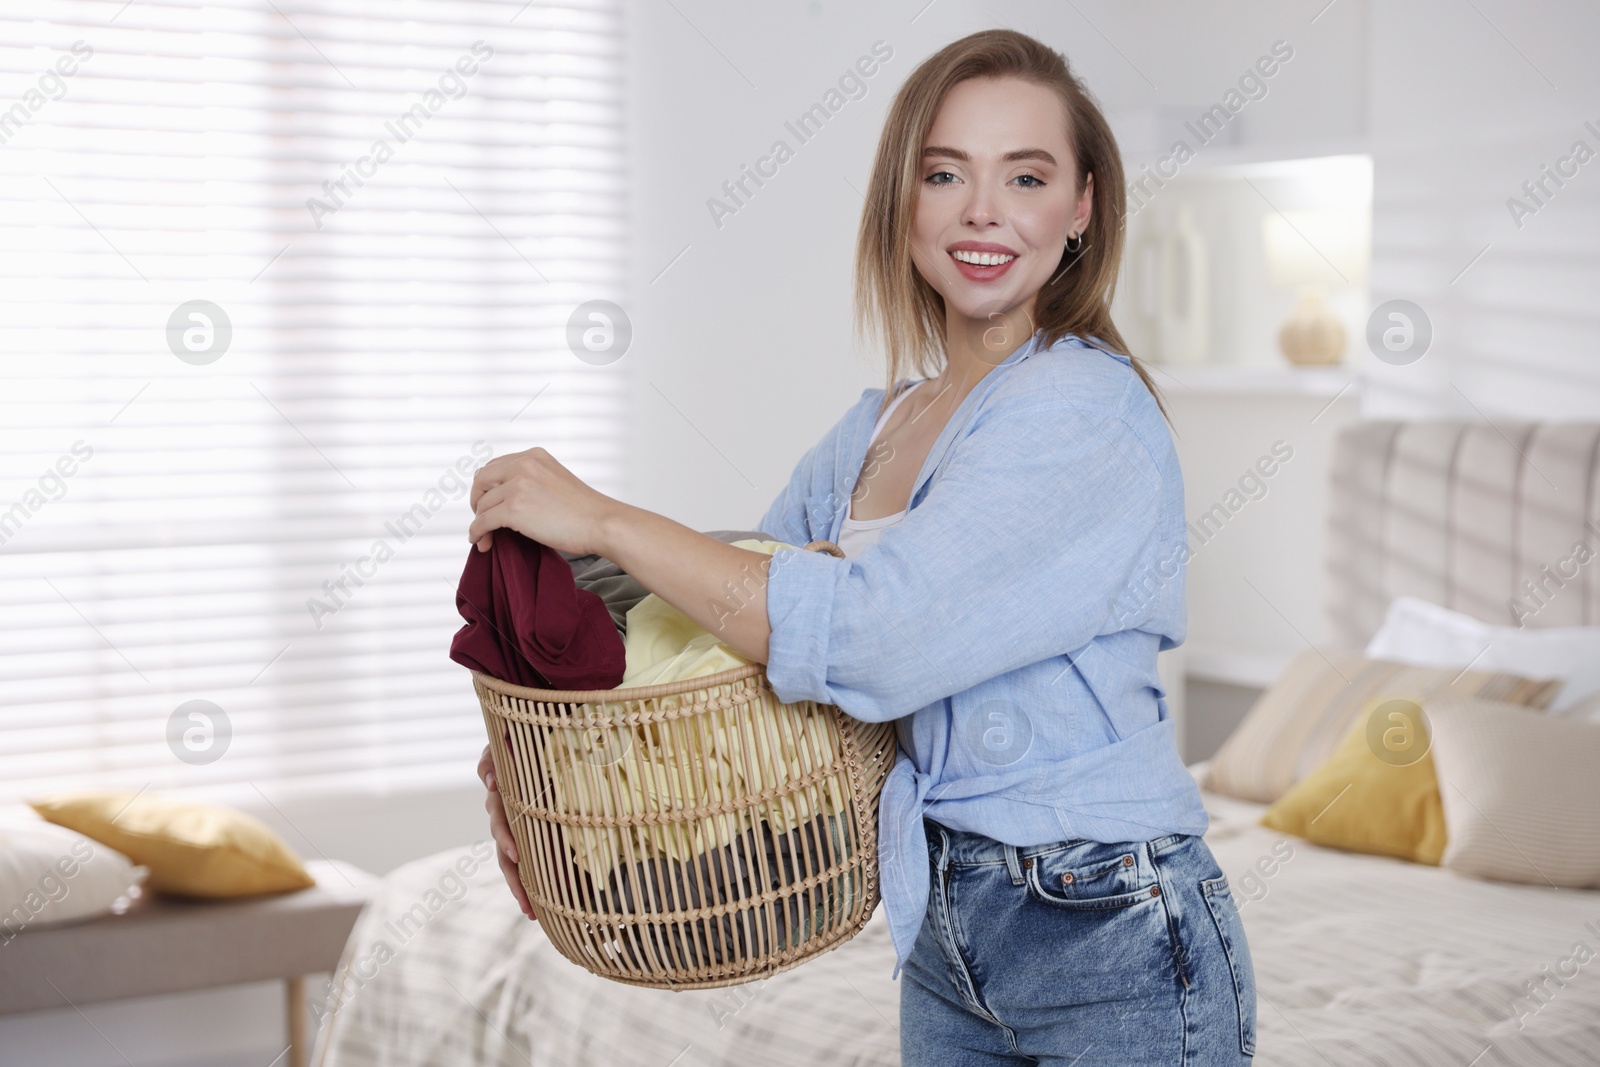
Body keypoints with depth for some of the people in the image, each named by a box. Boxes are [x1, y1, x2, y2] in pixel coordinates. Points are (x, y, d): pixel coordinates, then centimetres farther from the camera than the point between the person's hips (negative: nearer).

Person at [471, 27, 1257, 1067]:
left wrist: (603, 520, -20)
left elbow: (873, 640, -27)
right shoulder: (877, 429, 7)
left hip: (1115, 947, -7)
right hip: (946, 936, 7)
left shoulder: (1090, 407, -17)